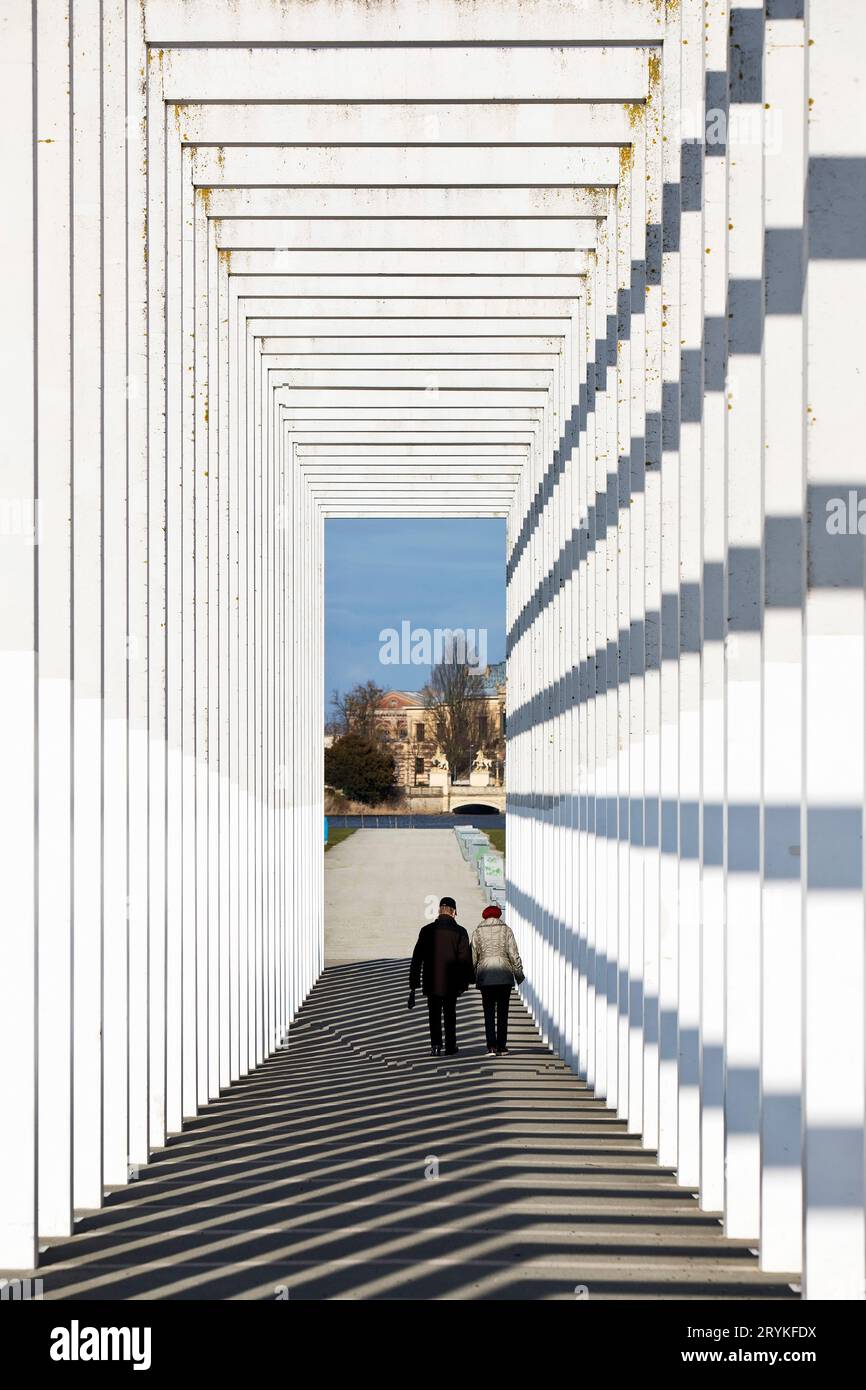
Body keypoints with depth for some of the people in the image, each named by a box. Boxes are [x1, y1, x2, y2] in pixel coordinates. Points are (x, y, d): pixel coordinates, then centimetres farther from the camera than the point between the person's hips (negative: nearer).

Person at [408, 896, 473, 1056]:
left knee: (434, 1015, 12)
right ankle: (450, 1047, 17)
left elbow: (416, 959, -1)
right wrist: (465, 981, 3)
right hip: (451, 983, -1)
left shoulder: (427, 930, -2)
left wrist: (413, 987, 3)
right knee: (449, 1014, 14)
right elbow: (465, 959, -7)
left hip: (431, 982, 1)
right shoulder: (460, 932, -6)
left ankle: (436, 1043, -3)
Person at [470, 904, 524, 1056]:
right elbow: (513, 953, 1)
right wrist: (519, 973, 10)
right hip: (504, 975, 0)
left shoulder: (478, 931, 5)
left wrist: (471, 976, 15)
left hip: (485, 975, 0)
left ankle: (491, 1046, -11)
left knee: (489, 1012, 1)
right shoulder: (506, 929, 3)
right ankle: (501, 1046, 6)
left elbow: (473, 955, 5)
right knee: (502, 1011, 7)